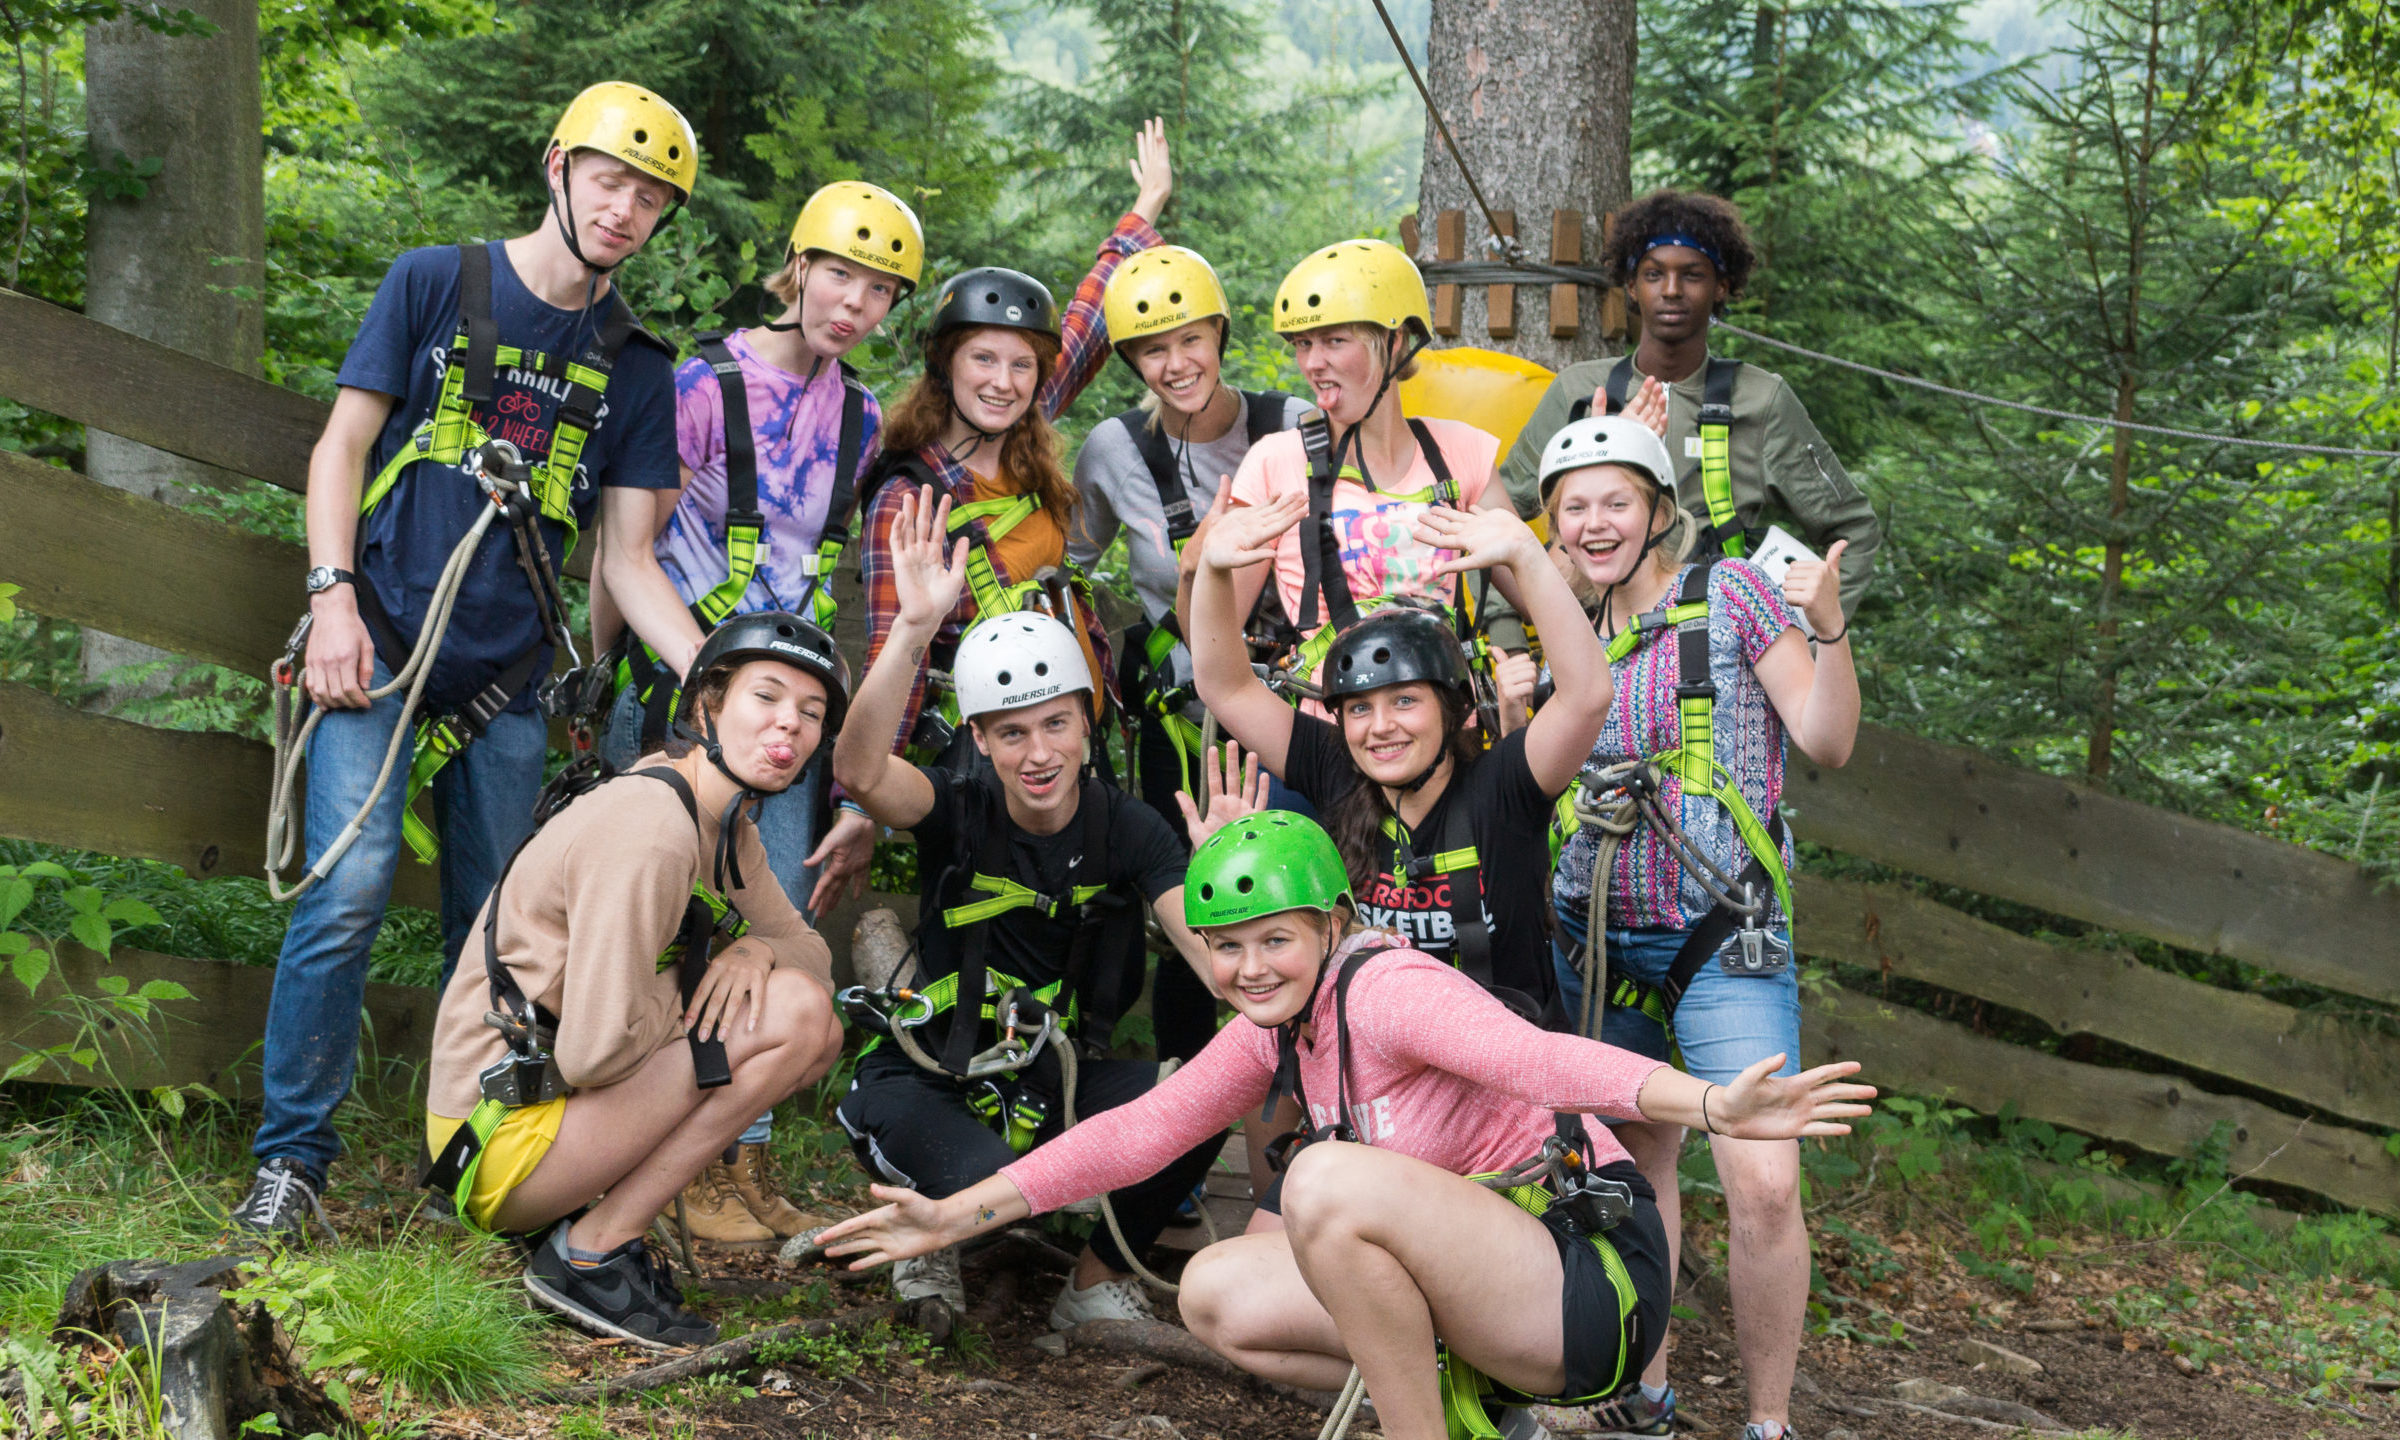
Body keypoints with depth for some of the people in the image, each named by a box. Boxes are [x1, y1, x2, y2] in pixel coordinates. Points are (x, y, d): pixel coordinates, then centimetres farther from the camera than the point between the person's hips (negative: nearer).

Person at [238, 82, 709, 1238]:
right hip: (381, 644, -3)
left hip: (504, 677, 3)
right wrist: (333, 596, -10)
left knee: (492, 921, 8)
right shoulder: (435, 284, 3)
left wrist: (706, 670, -8)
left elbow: (626, 552, 7)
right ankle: (291, 1157, -3)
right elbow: (343, 444, 3)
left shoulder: (634, 366, 9)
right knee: (349, 891, -14)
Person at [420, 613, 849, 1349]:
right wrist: (690, 988, -9)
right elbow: (595, 1051, -27)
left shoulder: (727, 829, 8)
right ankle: (589, 1254, -12)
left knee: (818, 1035, 6)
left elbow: (811, 952, 14)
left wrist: (754, 951, -9)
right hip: (505, 1131, -9)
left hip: (570, 1095, 9)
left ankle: (596, 1228, 5)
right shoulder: (649, 828, -23)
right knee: (794, 1013, -18)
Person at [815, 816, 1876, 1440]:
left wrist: (1711, 1107, -53)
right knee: (1217, 1296, 4)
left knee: (1328, 1180, -30)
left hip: (1592, 1286, -9)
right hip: (1487, 1286, 9)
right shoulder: (1273, 1032, 7)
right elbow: (1139, 1129, 11)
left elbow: (1542, 1058, -36)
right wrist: (961, 1214, 9)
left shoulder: (1385, 988, -19)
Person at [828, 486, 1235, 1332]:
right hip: (930, 1077, -3)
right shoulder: (961, 810, -13)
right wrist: (914, 627, -47)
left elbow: (1211, 944, -19)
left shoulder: (1128, 831, -6)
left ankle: (1098, 1284, 0)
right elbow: (860, 773, -35)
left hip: (1055, 1078, 3)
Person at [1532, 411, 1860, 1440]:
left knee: (1762, 1183, -14)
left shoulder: (1729, 595, -3)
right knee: (1634, 1163, 12)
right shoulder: (1570, 634, 11)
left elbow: (1828, 743, -7)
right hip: (1598, 934, 5)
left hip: (1725, 938, -5)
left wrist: (1828, 627, -21)